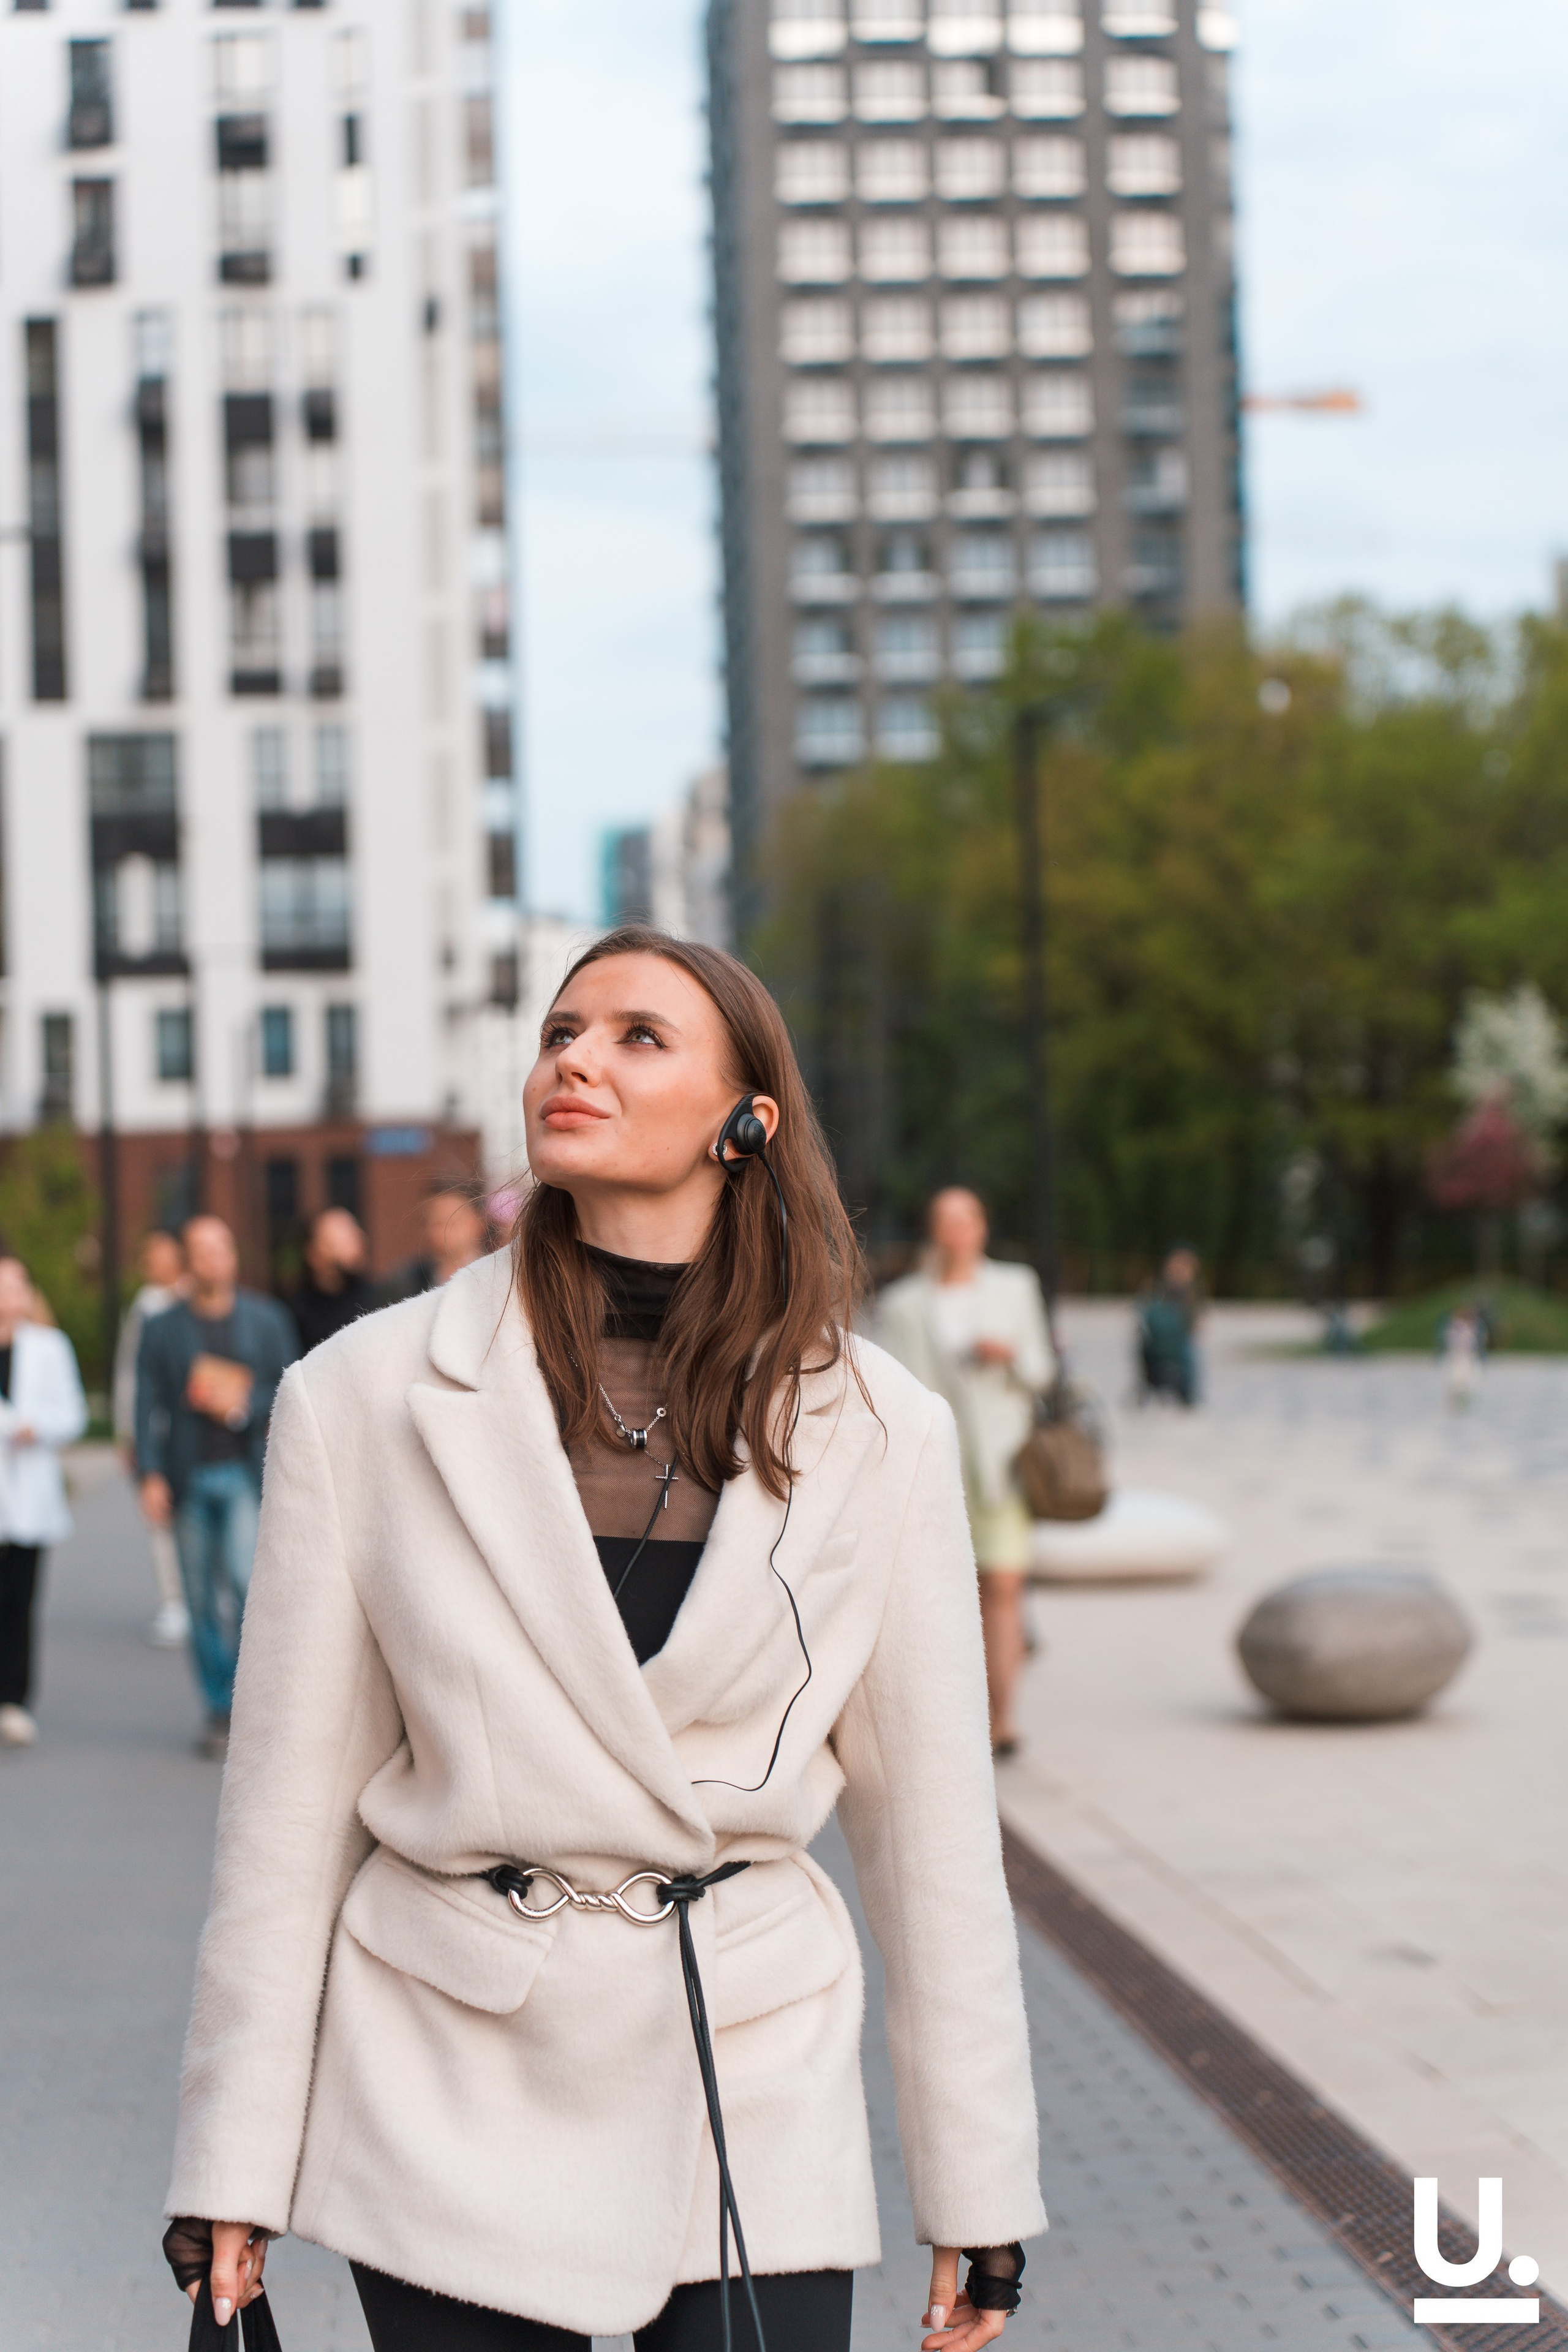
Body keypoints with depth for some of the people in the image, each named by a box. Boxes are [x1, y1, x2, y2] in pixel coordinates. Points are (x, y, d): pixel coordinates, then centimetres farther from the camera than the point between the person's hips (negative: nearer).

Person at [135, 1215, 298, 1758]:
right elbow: (148, 1405, 5)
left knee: (246, 1578, -18)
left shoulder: (266, 1319, 8)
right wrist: (152, 1475, -5)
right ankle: (220, 1713, 12)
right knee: (203, 1600, 3)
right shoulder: (163, 1328, 7)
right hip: (189, 1480, 1)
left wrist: (244, 1405, -11)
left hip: (247, 1473, -1)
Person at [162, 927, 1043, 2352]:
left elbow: (932, 1818, 3)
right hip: (454, 2083, 0)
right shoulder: (368, 1395, -4)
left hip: (754, 2077, 1)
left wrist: (980, 2185, 5)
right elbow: (291, 1801, 0)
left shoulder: (875, 1430, -2)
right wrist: (233, 2166, 0)